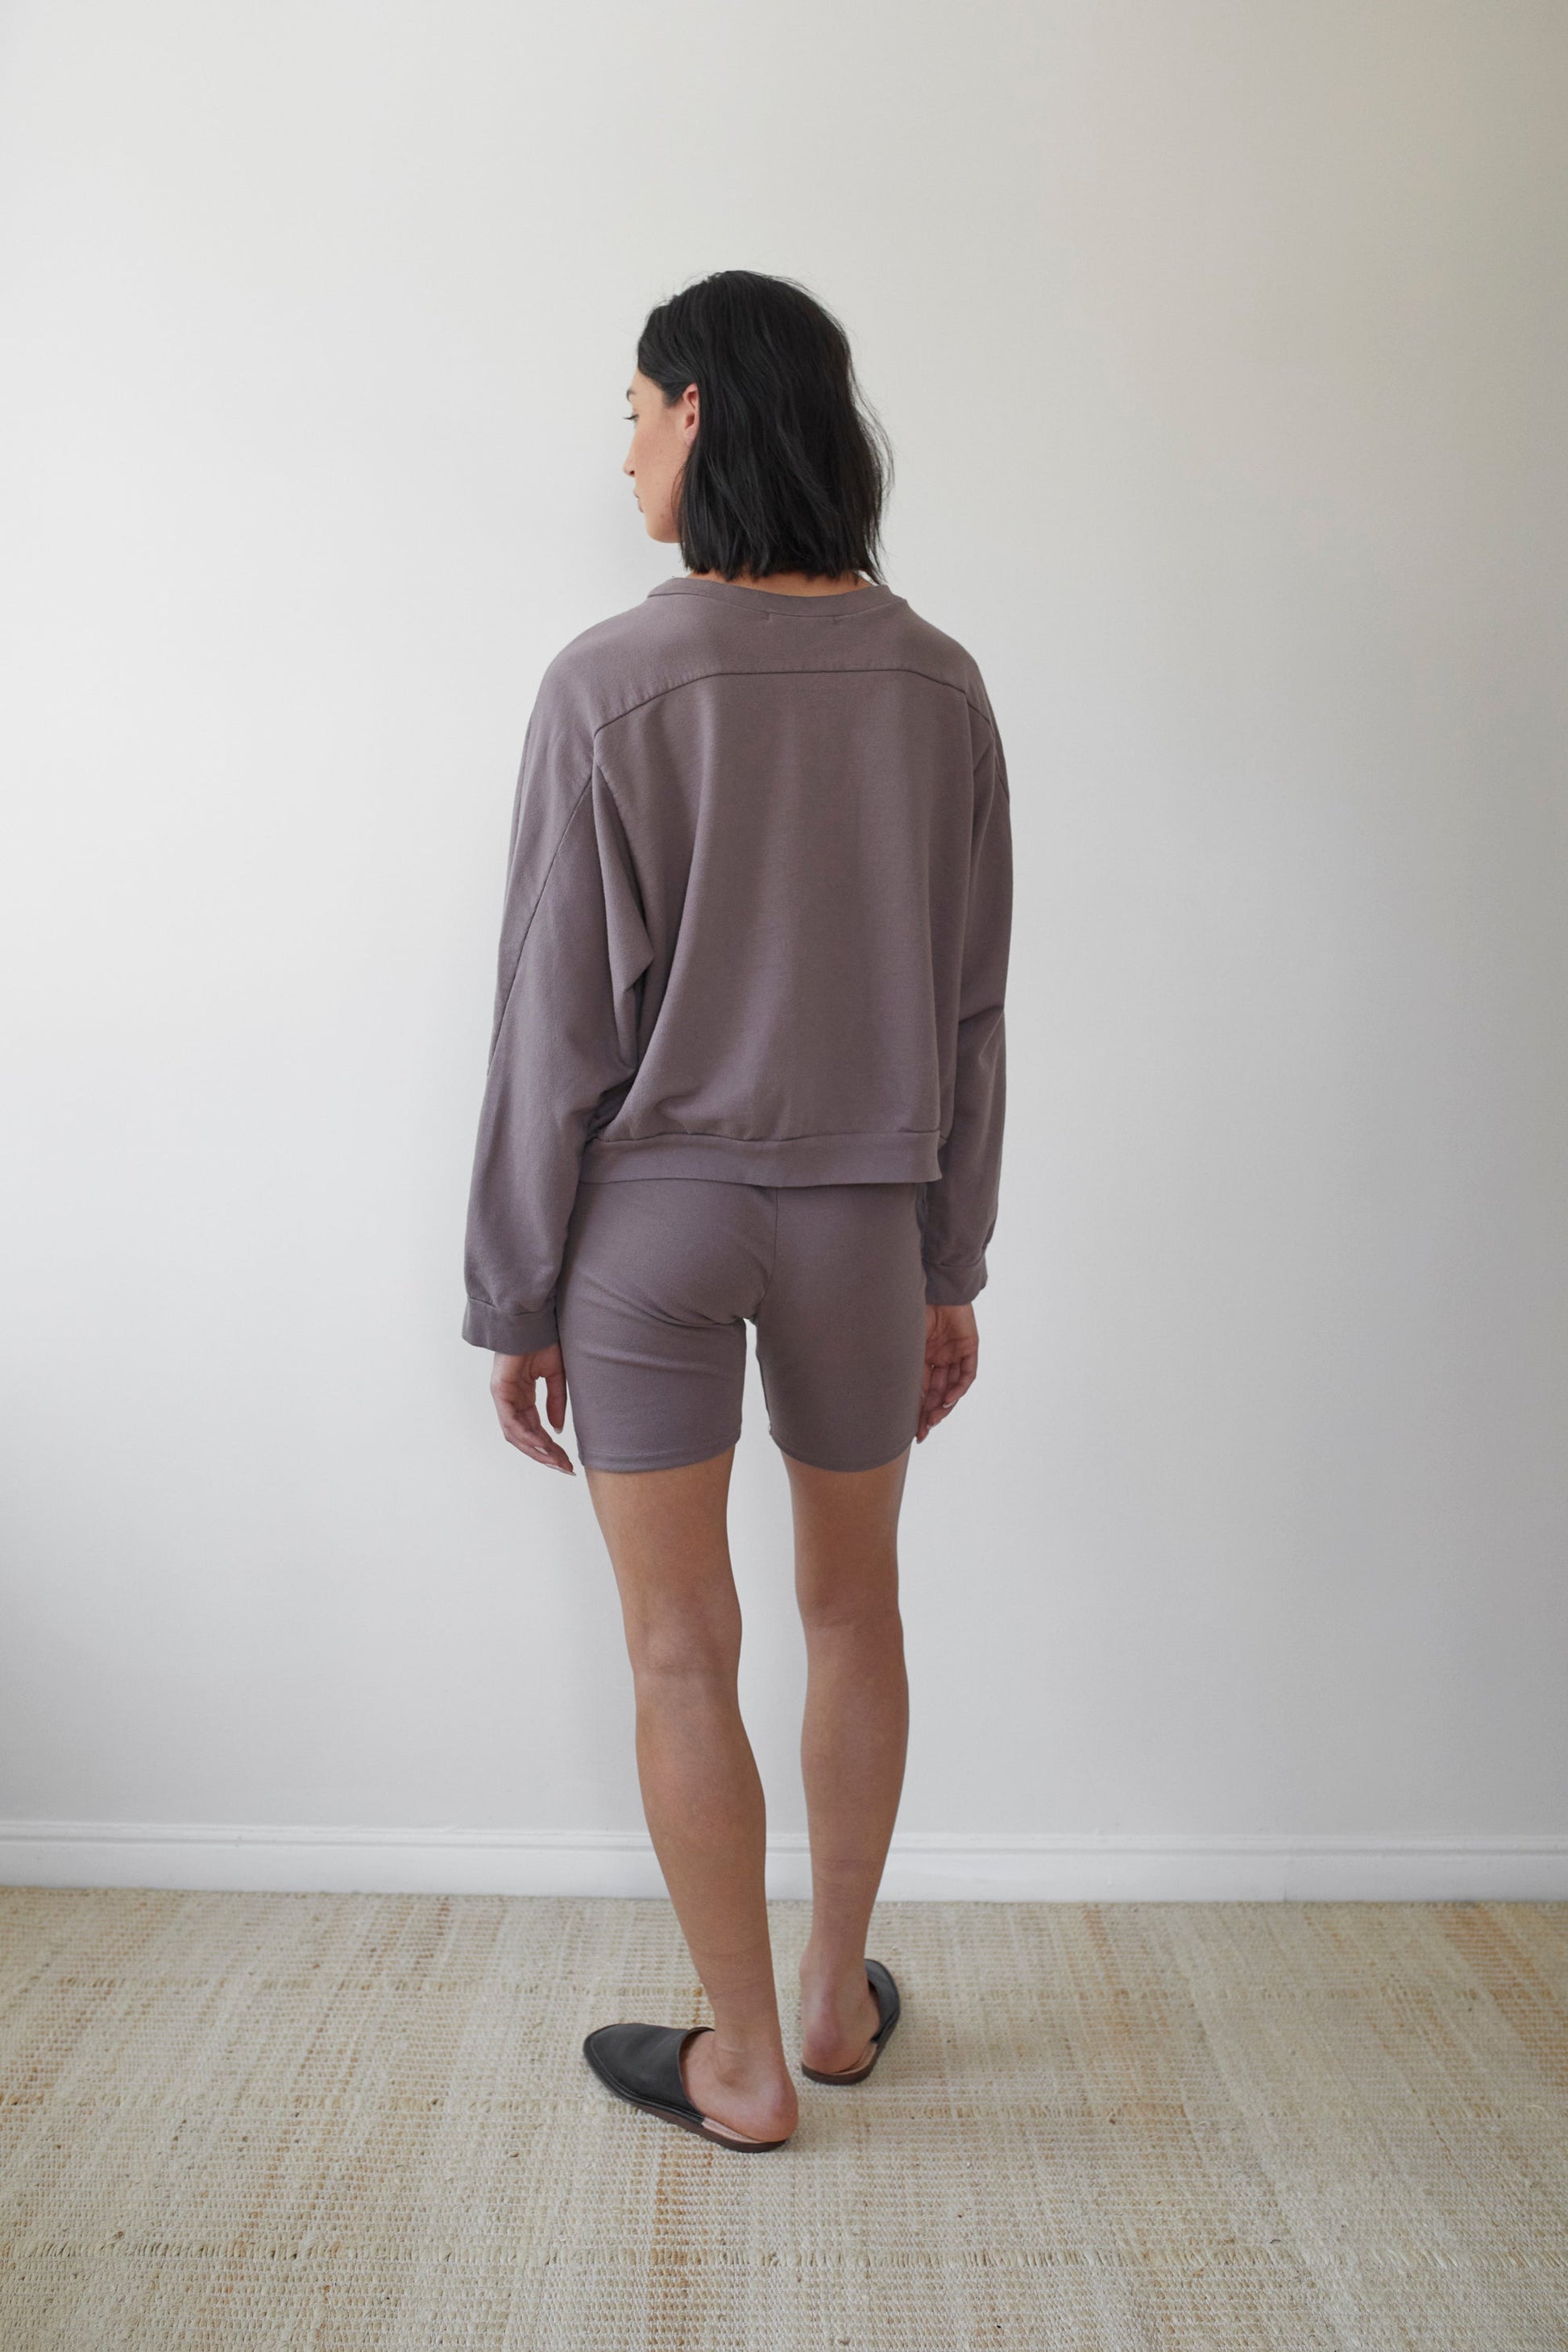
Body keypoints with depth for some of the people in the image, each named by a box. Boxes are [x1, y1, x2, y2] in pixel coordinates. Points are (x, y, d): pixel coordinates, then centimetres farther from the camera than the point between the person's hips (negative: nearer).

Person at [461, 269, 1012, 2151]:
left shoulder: (610, 686, -12)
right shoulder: (938, 685, 0)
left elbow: (557, 1025, -12)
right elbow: (969, 1010, 2)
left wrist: (516, 1299, -1)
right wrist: (951, 1266, 12)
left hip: (652, 1216, -3)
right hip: (862, 1217, 4)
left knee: (680, 1650, 11)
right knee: (852, 1609, 21)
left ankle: (746, 2066, 27)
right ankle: (838, 1997, 39)